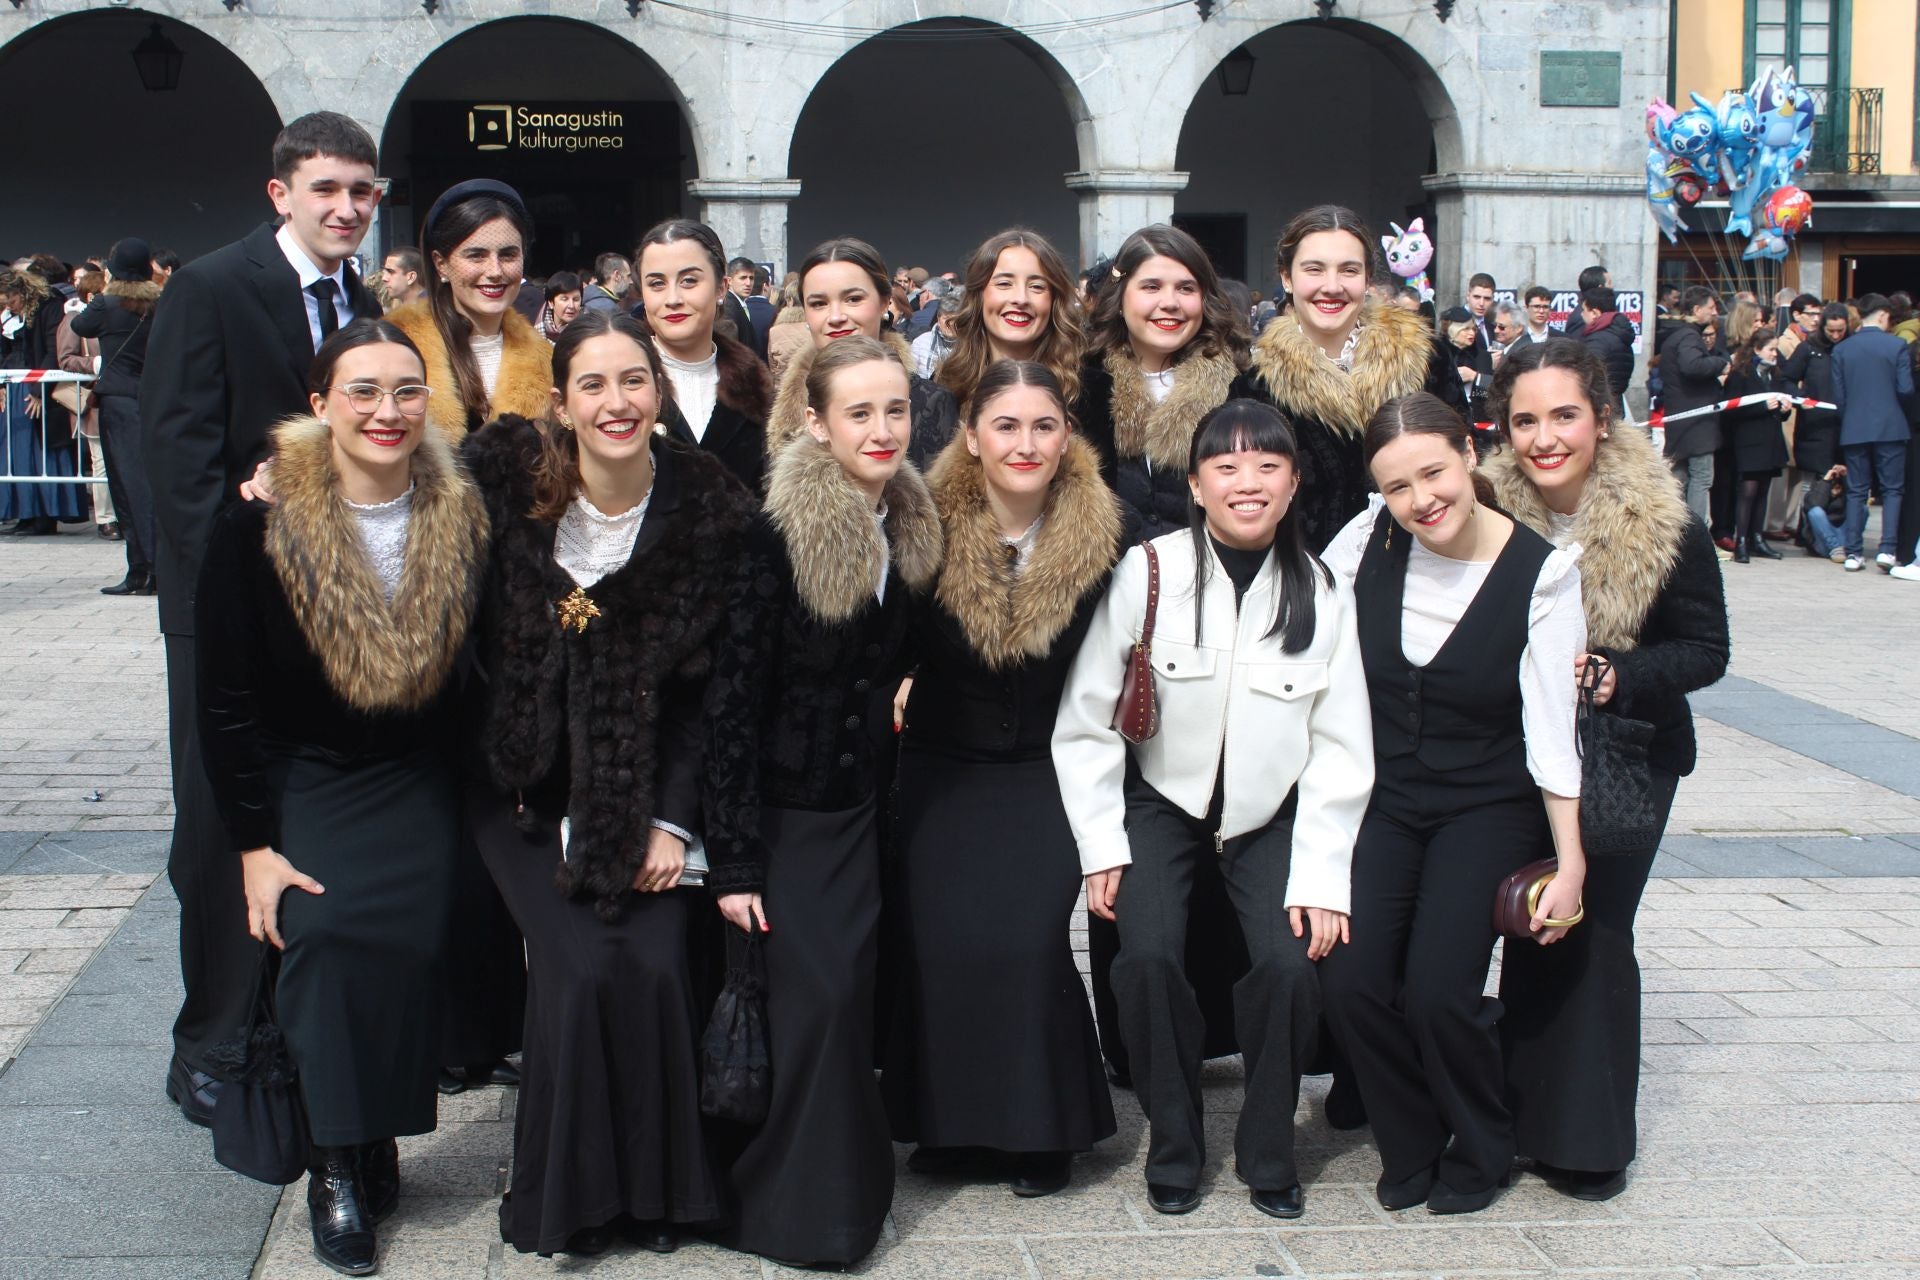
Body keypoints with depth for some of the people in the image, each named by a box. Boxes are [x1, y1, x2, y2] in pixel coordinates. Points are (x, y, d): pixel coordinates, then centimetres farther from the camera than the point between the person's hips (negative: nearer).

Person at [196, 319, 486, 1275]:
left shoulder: (460, 519, -5)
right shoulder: (258, 525, -12)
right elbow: (225, 701, -7)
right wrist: (254, 845, -10)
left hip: (416, 782, 2)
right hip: (298, 776, -1)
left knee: (410, 935, -22)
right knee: (323, 930, -26)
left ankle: (372, 1149, -4)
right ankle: (336, 1167, -13)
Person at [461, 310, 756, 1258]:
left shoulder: (708, 509, -6)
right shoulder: (509, 486, -7)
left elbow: (703, 684, -1)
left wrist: (674, 821, -7)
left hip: (647, 788, 1)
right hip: (530, 788, 0)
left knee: (656, 966, -16)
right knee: (580, 965, -17)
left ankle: (654, 1184, 7)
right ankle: (567, 1193, 5)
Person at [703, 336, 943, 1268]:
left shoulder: (912, 528, 1)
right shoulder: (779, 532, -17)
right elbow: (732, 697, -16)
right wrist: (732, 859, -17)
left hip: (862, 804, 5)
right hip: (782, 803, -5)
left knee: (852, 986, 0)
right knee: (817, 993, -12)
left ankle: (850, 1181, 18)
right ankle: (805, 1210, 3)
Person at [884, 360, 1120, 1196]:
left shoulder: (1098, 535, -8)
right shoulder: (934, 527, -10)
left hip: (1045, 774, 0)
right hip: (939, 772, 1)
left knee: (1028, 943, -17)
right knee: (940, 943, -14)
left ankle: (1043, 1130, 4)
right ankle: (946, 1119, 9)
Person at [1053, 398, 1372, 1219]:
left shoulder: (1322, 592, -9)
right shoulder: (1148, 571, -14)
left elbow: (1341, 749, -5)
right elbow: (1086, 719, -8)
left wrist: (1321, 878, -11)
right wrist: (1101, 846, -10)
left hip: (1270, 813, 1)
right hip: (1161, 802, -1)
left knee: (1291, 964, -20)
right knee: (1147, 957, -22)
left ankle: (1267, 1151, 6)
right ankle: (1174, 1146, 2)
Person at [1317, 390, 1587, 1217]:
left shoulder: (1541, 571, -13)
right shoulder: (1371, 539, -6)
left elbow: (1551, 724, -14)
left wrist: (1571, 865, -15)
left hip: (1488, 809, -3)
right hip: (1383, 800, 3)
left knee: (1439, 989, -19)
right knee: (1349, 980, -15)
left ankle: (1480, 1148, 13)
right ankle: (1411, 1146, 13)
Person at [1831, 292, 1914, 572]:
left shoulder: (1841, 350, 1)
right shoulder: (1897, 346, -6)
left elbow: (1837, 395, 1)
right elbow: (1906, 389, -8)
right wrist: (1895, 407, 13)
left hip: (1854, 430, 2)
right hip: (1890, 428, -2)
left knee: (1856, 492, 8)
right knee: (1892, 490, 6)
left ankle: (1854, 553, 4)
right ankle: (1888, 549, -5)